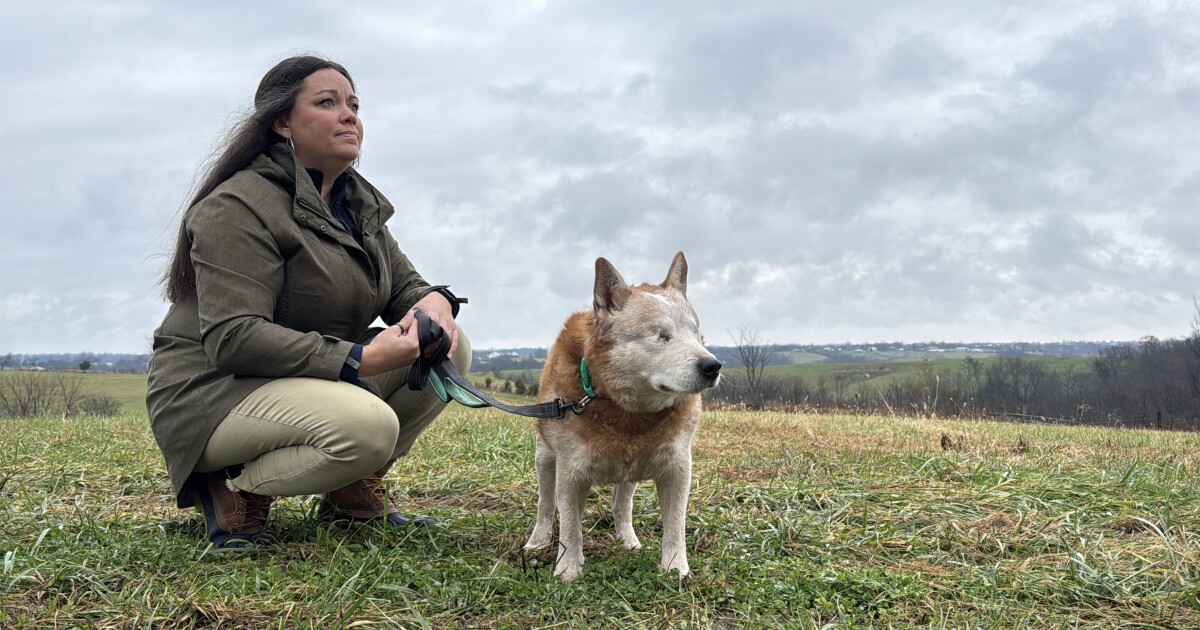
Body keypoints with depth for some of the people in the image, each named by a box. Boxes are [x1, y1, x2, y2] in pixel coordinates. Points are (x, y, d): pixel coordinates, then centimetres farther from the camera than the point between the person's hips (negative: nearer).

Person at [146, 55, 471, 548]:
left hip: (318, 378, 9)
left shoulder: (357, 202, 11)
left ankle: (355, 492, 4)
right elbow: (233, 338, -27)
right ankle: (235, 488, -9)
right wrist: (360, 360, -32)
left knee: (450, 347, -6)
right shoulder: (239, 207, -18)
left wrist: (433, 301, -15)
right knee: (368, 425, -35)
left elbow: (403, 284, 12)